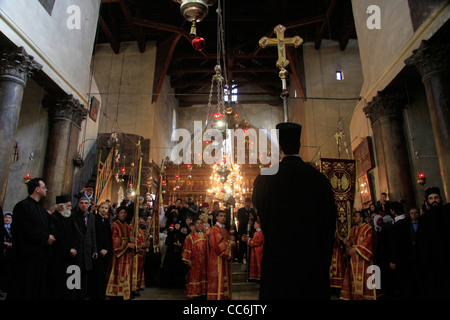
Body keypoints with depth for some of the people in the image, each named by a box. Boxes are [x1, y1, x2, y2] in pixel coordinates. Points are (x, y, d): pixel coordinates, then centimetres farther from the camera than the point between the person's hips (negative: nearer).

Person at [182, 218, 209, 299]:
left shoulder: (206, 235, 9)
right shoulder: (191, 236, 0)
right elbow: (187, 249, -3)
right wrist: (188, 260, -10)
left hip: (205, 261, 3)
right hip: (195, 261, -3)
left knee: (204, 276, 7)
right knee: (195, 276, 0)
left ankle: (204, 293, 17)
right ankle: (195, 294, 11)